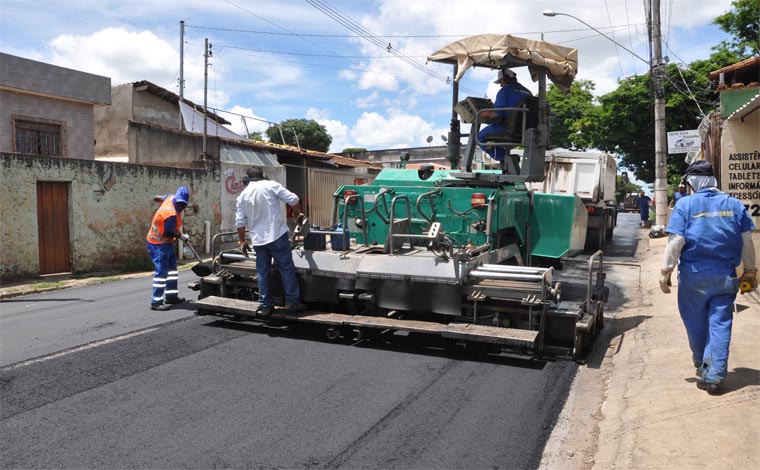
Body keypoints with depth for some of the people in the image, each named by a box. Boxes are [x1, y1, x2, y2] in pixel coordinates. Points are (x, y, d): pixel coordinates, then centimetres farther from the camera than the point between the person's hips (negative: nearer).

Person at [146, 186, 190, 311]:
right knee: (162, 271, -12)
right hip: (158, 244, -10)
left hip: (166, 242, 10)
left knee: (172, 267, 17)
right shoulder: (171, 214, -30)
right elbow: (168, 233, -24)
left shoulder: (171, 197, -5)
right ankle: (156, 302, -9)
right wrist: (180, 236, -10)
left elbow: (156, 198, 12)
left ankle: (171, 296, 26)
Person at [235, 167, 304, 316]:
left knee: (262, 273, 10)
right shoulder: (272, 185, -2)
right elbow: (293, 200, -6)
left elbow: (240, 222, 9)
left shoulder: (243, 195, 9)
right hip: (277, 236, -3)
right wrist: (297, 214, 14)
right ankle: (292, 301, 5)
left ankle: (265, 306, 13)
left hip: (258, 239, 4)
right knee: (286, 268, 4)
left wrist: (242, 241, 21)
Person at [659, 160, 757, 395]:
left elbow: (676, 241, -10)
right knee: (720, 325, 5)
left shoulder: (685, 204, -5)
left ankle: (703, 368, 30)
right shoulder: (733, 204, 6)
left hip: (694, 275, -2)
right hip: (725, 276, 2)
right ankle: (714, 377, 2)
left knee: (696, 323, 14)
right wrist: (749, 271, 18)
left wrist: (666, 271, -5)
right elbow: (747, 241, 8)